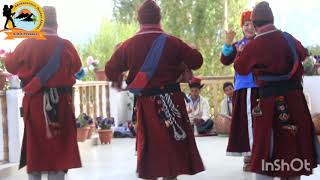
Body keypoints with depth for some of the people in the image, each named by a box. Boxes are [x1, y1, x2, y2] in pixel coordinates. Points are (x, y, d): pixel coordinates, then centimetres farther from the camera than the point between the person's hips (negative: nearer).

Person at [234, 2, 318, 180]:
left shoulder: (253, 46, -10)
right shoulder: (288, 38, 3)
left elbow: (240, 69, 8)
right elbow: (302, 53, 26)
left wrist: (240, 53, 27)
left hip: (271, 101, -4)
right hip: (295, 97, 4)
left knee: (266, 149, 3)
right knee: (295, 143, 14)